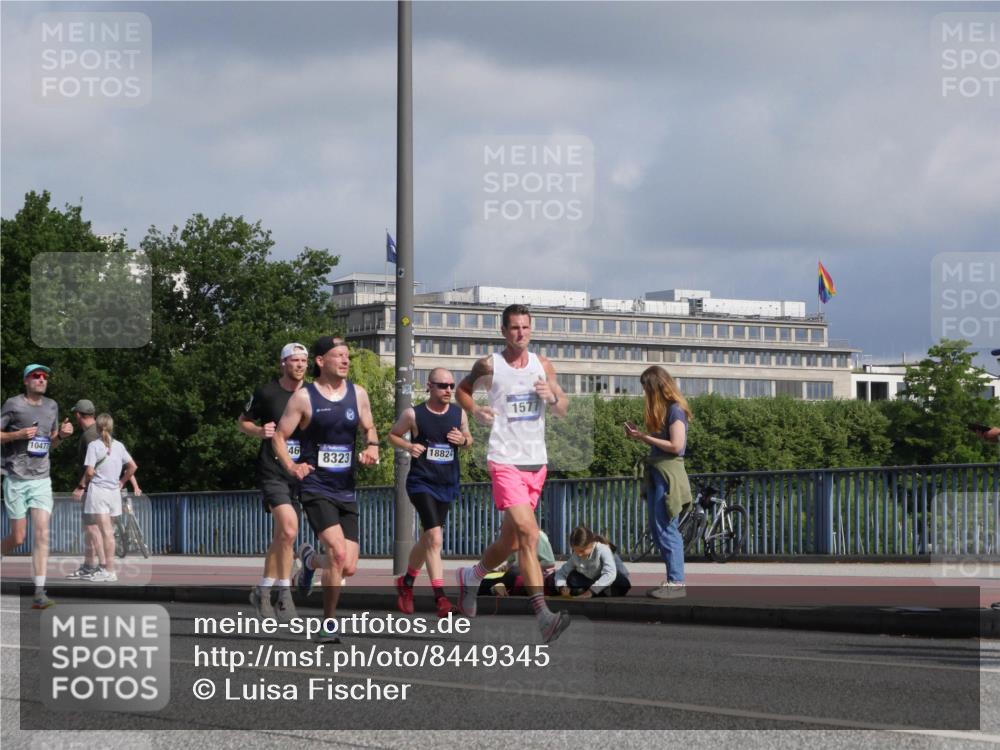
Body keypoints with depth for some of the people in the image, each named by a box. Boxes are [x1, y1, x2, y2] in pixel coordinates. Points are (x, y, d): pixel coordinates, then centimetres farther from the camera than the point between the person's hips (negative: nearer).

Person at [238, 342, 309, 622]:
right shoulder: (266, 393, -2)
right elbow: (243, 421, 11)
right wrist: (259, 431, -9)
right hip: (272, 472, -4)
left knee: (282, 536, 10)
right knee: (288, 529, -22)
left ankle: (262, 590, 27)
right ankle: (285, 595, -14)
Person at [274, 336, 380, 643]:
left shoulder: (358, 394, 8)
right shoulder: (303, 397, -4)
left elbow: (369, 428, 21)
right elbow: (279, 436, 1)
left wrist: (372, 447, -1)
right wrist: (291, 466, -15)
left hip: (346, 490, 5)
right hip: (316, 488, -5)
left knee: (349, 568, 1)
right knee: (339, 553, -23)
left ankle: (310, 559, 35)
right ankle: (328, 624, -8)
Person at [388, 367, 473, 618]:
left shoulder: (459, 413, 4)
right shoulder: (413, 414, -7)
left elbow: (468, 438, 18)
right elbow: (393, 434, 7)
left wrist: (463, 440, -6)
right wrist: (409, 446, -12)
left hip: (447, 484, 5)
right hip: (421, 482, -5)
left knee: (427, 539, 17)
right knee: (435, 538, -19)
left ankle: (406, 582, 39)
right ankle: (440, 597, -18)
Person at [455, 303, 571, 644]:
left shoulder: (543, 366, 9)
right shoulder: (489, 366, -1)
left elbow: (563, 410, 13)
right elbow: (463, 389, 16)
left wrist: (552, 396, -9)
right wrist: (475, 411, -4)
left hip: (536, 462, 5)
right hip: (505, 460, -5)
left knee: (510, 541, 15)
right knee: (528, 533, -20)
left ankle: (470, 577, 43)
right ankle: (543, 616, -26)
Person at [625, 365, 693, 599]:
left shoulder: (675, 410, -10)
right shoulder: (662, 409, 17)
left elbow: (676, 446, -17)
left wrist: (644, 437, -12)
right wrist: (638, 435, 2)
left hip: (669, 473, -10)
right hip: (656, 472, 10)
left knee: (665, 528, -11)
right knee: (658, 529, 9)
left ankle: (676, 582, -10)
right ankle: (673, 579, 11)